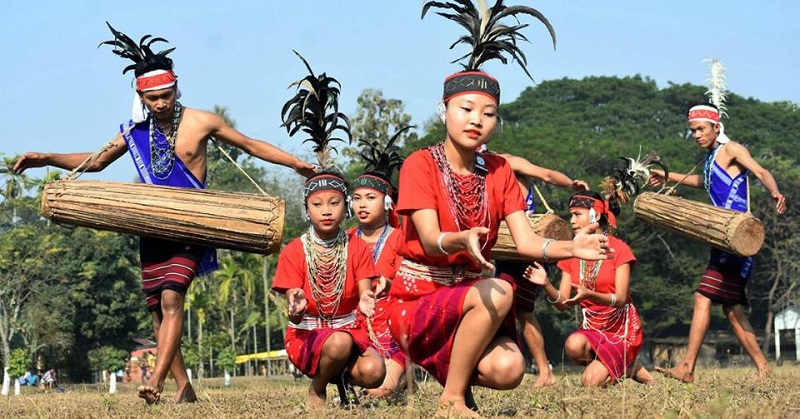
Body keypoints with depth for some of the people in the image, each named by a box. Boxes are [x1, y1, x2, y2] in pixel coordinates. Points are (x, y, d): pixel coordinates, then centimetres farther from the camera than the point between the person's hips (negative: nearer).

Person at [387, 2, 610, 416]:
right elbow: (431, 241, -23)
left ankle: (453, 366, 9)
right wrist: (462, 240, -45)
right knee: (498, 291, -33)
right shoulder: (420, 165, -10)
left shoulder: (499, 171, 5)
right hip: (418, 300, -4)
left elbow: (526, 241, -6)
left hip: (470, 297, 4)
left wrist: (570, 247, -25)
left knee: (508, 369, -25)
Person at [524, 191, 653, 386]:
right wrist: (546, 285, -23)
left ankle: (628, 367, 9)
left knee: (592, 381, -23)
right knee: (573, 345, -32)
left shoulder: (618, 249, -8)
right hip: (592, 327, 4)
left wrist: (589, 295, -36)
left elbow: (620, 299, -17)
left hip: (622, 328, -4)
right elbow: (563, 303, -2)